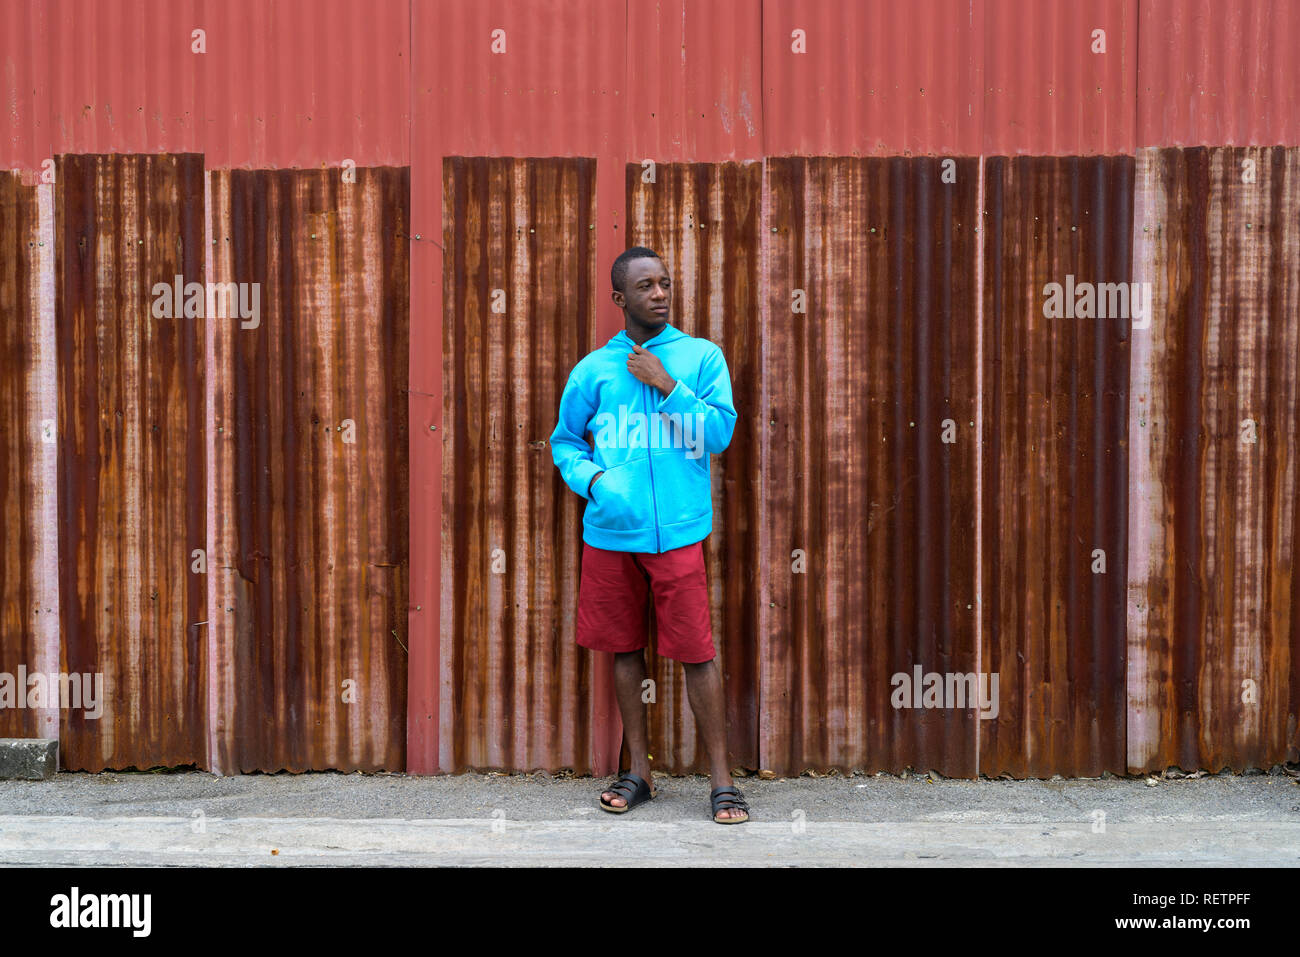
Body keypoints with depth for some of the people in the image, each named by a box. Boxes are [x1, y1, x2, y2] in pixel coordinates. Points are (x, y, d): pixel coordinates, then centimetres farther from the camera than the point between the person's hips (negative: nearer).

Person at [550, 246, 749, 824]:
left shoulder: (702, 357, 3)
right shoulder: (593, 369, 7)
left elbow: (720, 433, -4)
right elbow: (564, 440, 14)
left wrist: (667, 386, -12)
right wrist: (594, 479, -5)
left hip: (678, 531, -2)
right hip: (610, 532, 2)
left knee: (697, 652, -5)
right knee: (625, 648, 10)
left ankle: (720, 779, 4)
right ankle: (639, 771, 22)